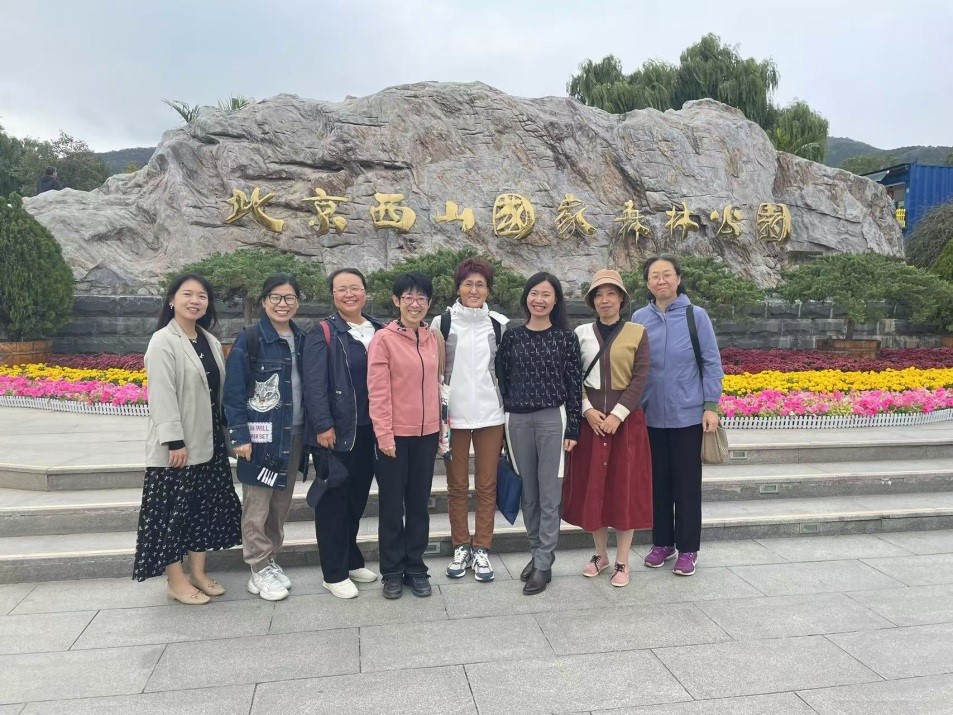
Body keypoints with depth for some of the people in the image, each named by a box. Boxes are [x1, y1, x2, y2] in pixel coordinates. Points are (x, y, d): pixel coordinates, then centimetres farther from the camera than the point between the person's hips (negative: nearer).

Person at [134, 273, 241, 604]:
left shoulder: (210, 342, 11)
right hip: (176, 444, -7)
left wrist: (226, 431, 10)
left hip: (208, 440, 7)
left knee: (205, 505, 13)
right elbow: (162, 394, -16)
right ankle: (176, 581, 14)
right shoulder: (163, 341, -10)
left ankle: (198, 572, 25)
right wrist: (174, 441, -20)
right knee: (174, 510, 2)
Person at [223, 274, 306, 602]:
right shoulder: (249, 339, -7)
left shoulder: (301, 340, 8)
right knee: (257, 507, 2)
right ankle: (260, 571, 15)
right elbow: (233, 392, -9)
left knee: (281, 504, 13)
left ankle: (271, 560, 28)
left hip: (294, 436, 5)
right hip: (261, 436, -5)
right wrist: (240, 436, -14)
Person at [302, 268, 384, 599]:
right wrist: (323, 426, -19)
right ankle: (334, 574, 16)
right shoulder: (323, 333, -7)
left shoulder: (378, 331, 11)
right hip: (335, 432, -6)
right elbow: (314, 385, -14)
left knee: (357, 498, 17)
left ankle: (351, 560, 33)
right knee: (333, 502, 5)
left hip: (367, 431, 6)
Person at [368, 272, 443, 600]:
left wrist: (441, 425, 11)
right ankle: (392, 571, 23)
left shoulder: (434, 339, 6)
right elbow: (377, 391, -11)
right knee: (392, 505, 8)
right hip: (395, 434, -4)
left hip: (427, 433, 4)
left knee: (419, 503, 13)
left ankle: (416, 568, 27)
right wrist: (384, 434, -14)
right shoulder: (383, 339, -8)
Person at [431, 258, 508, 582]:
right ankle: (461, 547, 22)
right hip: (453, 415, 0)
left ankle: (481, 549, 18)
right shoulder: (442, 322, 0)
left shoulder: (500, 324, 3)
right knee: (457, 486, 8)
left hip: (490, 415, 1)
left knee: (487, 485, 6)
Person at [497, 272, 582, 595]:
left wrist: (572, 428, -4)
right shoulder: (511, 336, 5)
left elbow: (574, 383, 0)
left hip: (552, 418, -3)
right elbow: (504, 381, 8)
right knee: (528, 494, 12)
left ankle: (544, 563, 12)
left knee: (549, 495, 2)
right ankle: (537, 552, 28)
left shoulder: (565, 337, 0)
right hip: (517, 421, 3)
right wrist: (501, 424, 7)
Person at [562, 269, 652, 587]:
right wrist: (587, 409, -12)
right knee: (591, 486, 6)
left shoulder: (637, 333, 1)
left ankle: (622, 561, 15)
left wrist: (617, 414, -14)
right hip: (590, 419, 2)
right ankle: (600, 554, 24)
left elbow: (640, 378, -5)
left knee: (625, 487, 3)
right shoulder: (581, 333, 5)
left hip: (626, 419, -1)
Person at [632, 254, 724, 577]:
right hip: (650, 415, 3)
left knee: (687, 483, 7)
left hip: (687, 414, -2)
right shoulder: (639, 318, 1)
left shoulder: (696, 316, -5)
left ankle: (687, 549, 21)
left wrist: (711, 406, -8)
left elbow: (712, 363, -3)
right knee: (657, 481, 12)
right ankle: (662, 542, 28)